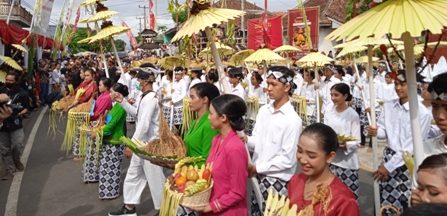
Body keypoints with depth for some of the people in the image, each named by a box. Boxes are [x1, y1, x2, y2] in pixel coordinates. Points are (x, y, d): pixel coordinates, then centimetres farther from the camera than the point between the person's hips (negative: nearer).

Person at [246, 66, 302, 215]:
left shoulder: (292, 120, -17)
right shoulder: (263, 110, 3)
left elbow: (287, 160, -17)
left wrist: (257, 168, -14)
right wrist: (246, 140, -13)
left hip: (277, 181, -6)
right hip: (258, 177, 6)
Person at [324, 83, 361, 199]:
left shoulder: (353, 115, -8)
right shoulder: (328, 113, 6)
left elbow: (356, 141, -9)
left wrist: (346, 145, -29)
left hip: (347, 161, -4)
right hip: (331, 160, 4)